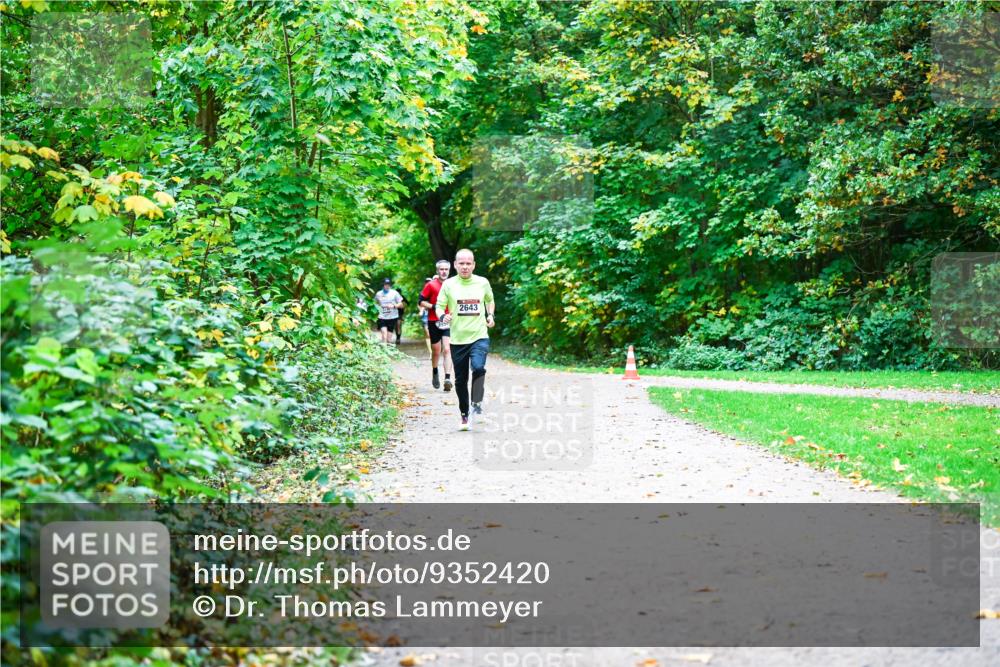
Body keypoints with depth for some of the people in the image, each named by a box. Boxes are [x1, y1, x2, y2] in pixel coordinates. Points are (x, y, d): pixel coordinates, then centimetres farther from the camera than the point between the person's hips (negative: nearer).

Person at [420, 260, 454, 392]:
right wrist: (433, 307, -16)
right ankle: (435, 374, 35)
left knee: (447, 350, -13)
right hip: (434, 322, -1)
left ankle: (448, 379, -21)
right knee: (436, 351, 10)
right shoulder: (431, 285, -3)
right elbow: (421, 301, -1)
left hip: (449, 322, 1)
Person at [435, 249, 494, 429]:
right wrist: (443, 316, -18)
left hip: (479, 336, -1)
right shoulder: (449, 285, 0)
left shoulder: (483, 283, 4)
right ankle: (465, 415, 21)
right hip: (458, 339, 1)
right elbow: (439, 306, 4)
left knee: (478, 367, -27)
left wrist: (490, 315, 4)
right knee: (460, 380, 6)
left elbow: (490, 301, 22)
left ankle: (477, 406, -19)